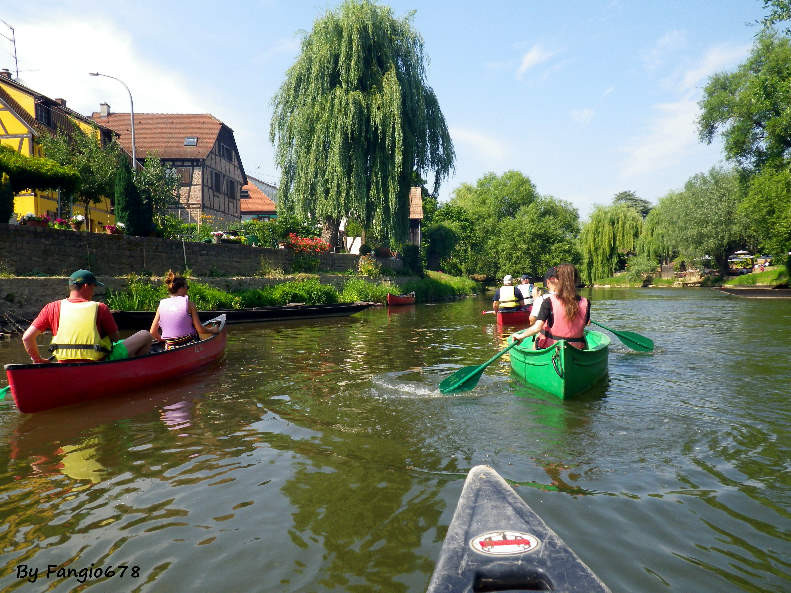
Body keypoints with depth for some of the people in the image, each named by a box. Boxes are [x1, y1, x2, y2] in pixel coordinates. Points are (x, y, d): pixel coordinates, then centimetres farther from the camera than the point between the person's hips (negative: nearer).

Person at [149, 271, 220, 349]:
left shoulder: (161, 305, 6)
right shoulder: (189, 304, -4)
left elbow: (153, 332, 6)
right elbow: (200, 329, -4)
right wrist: (212, 330, 15)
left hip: (170, 349, 4)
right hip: (189, 346, -4)